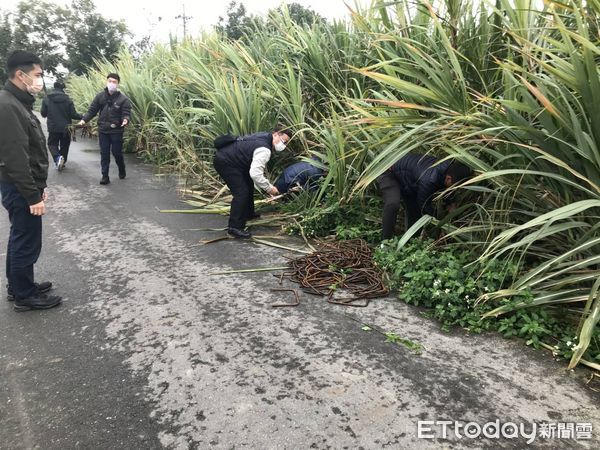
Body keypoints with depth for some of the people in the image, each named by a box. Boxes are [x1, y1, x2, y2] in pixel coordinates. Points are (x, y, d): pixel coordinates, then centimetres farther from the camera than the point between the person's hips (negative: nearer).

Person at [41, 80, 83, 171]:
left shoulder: (46, 99, -5)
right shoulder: (67, 99, -7)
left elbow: (43, 114, 0)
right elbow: (73, 114, -8)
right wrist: (82, 117, 9)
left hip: (53, 128, 0)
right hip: (65, 127, 0)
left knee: (52, 144, 11)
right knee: (64, 145, 16)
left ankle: (57, 158, -16)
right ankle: (62, 161, 23)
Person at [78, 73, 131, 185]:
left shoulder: (123, 99, -7)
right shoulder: (100, 96, 3)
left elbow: (126, 114, -11)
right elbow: (92, 110, 5)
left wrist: (125, 120, -34)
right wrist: (84, 120, -9)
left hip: (116, 131, -3)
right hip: (103, 130, 3)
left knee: (117, 153, 6)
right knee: (104, 154, 4)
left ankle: (122, 171, 32)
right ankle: (105, 176, 10)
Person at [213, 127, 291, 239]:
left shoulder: (264, 137, 4)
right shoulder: (264, 150, -26)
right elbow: (255, 174, -34)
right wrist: (269, 188, -22)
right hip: (224, 162, -11)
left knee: (248, 185, 23)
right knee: (241, 192, -16)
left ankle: (248, 214, 38)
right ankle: (234, 227, -13)